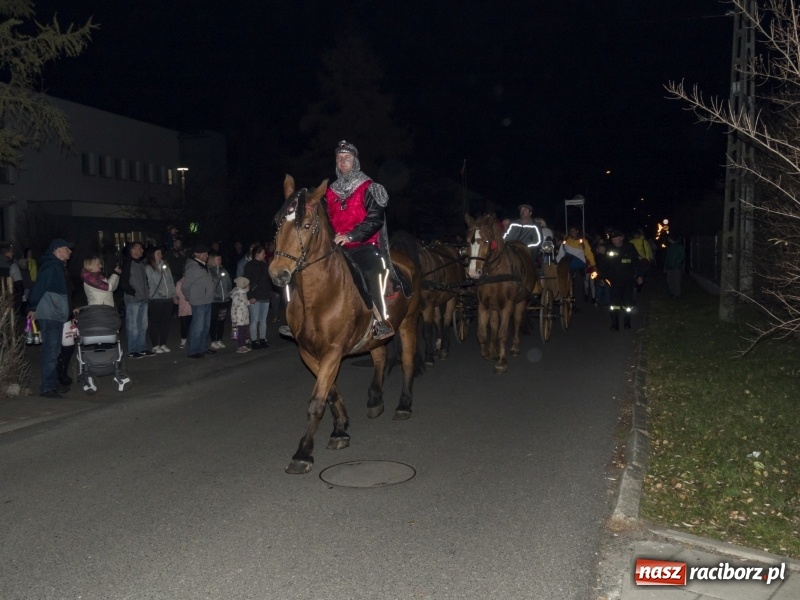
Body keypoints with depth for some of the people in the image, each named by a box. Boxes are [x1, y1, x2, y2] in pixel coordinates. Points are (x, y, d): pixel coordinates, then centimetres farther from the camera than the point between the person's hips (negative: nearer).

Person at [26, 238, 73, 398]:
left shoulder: (58, 266, 16)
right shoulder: (51, 266, -14)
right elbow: (39, 287, -18)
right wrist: (33, 308, -12)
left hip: (55, 315, 10)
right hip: (50, 316, -10)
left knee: (54, 351, 15)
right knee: (51, 352, -8)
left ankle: (53, 383, 23)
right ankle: (46, 387, -5)